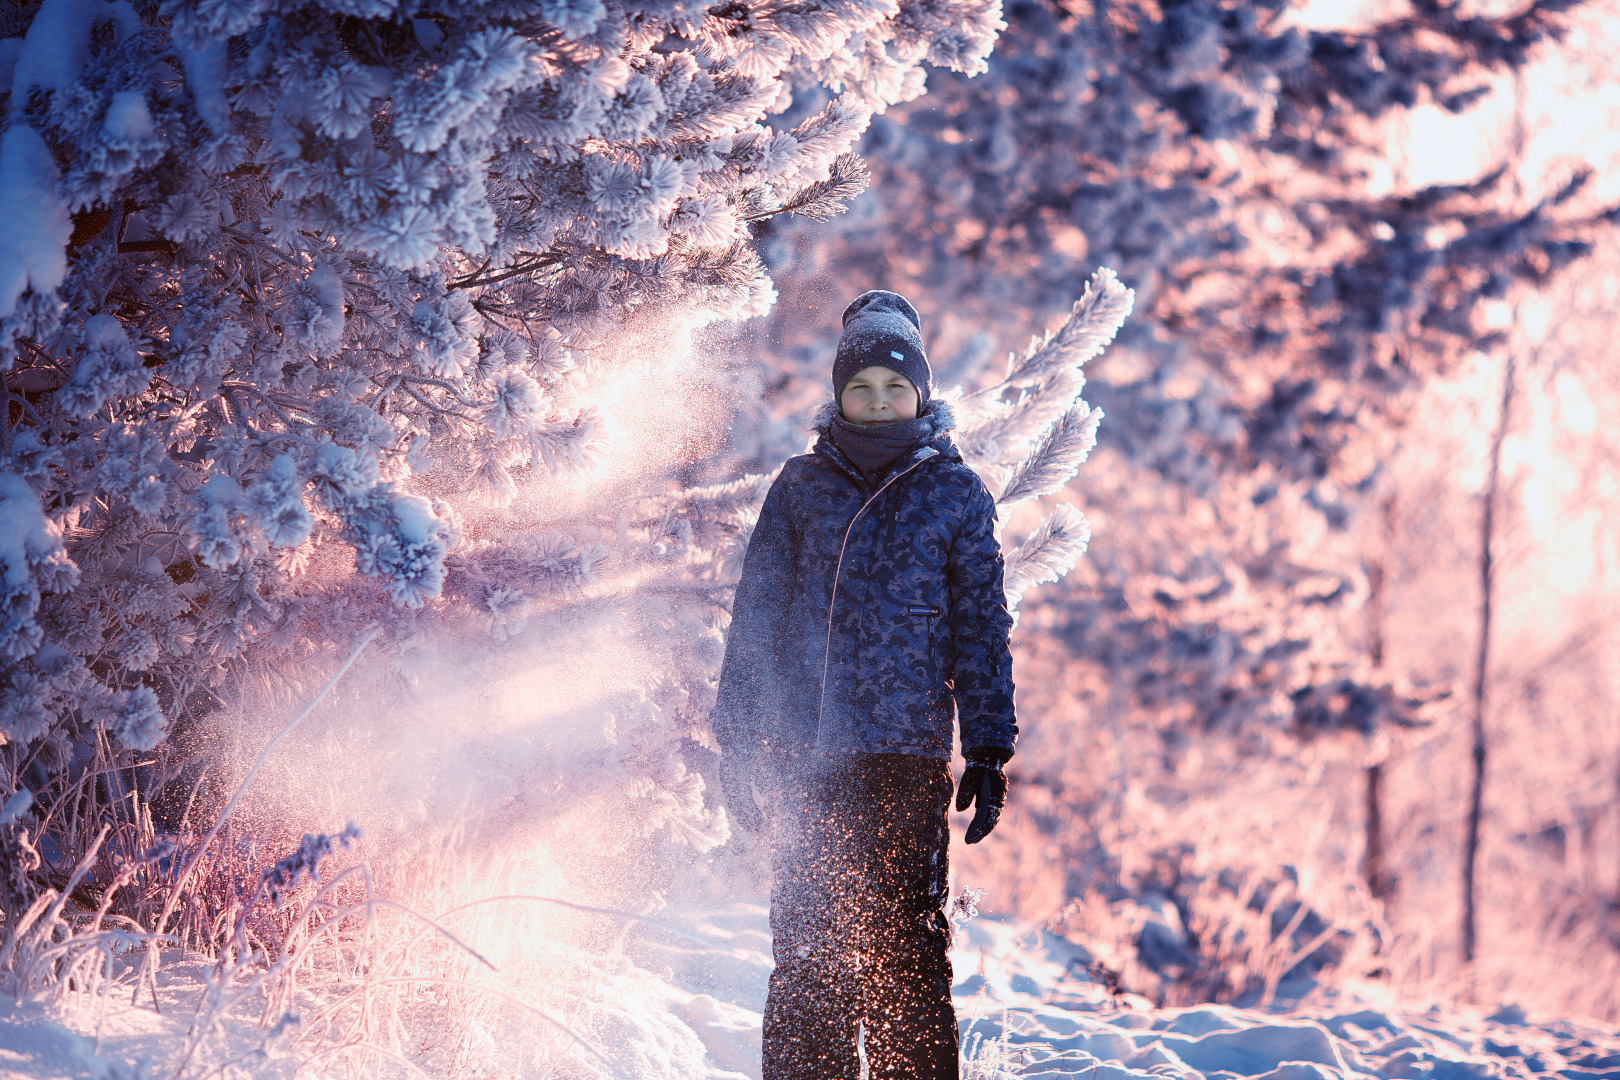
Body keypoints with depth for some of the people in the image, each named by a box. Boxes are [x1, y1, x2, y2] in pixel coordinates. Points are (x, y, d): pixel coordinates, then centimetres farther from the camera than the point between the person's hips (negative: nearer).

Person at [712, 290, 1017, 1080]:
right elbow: (755, 616, 11)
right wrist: (738, 743, 5)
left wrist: (988, 752, 2)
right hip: (806, 755, 1)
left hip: (909, 755, -1)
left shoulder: (955, 493, 8)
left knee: (905, 950, -3)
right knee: (806, 950, 3)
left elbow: (980, 628, 8)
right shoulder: (800, 487, 10)